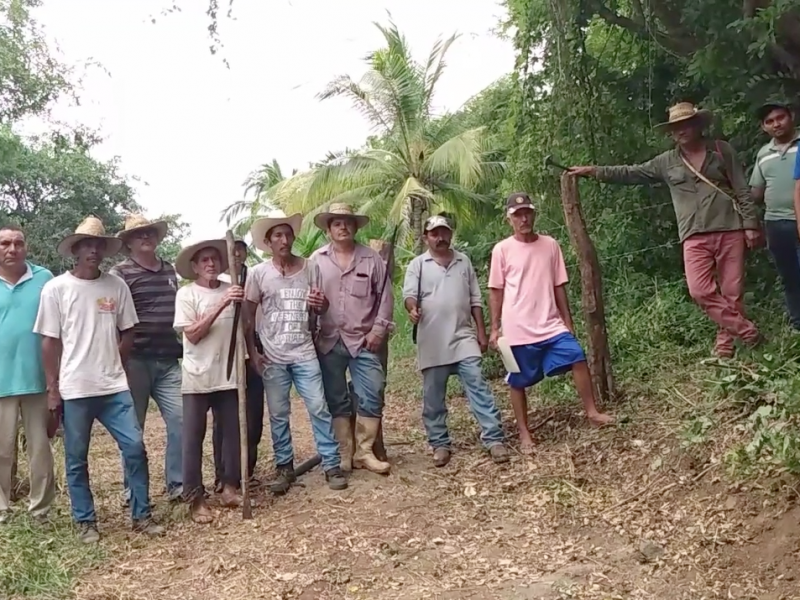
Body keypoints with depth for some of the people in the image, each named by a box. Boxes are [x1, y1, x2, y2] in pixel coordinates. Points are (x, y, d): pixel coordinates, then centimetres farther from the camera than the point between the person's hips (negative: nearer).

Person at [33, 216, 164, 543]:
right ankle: (85, 521, 23)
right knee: (76, 460, 8)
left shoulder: (117, 286, 3)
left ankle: (142, 515, 13)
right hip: (74, 390, -2)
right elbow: (50, 342, -2)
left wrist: (114, 369, 4)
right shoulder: (55, 288, -3)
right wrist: (52, 389, -4)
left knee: (135, 447, 0)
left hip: (114, 387, 2)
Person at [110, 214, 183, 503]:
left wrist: (183, 349, 21)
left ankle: (178, 483, 11)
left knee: (180, 420, 0)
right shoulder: (119, 273, -4)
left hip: (169, 361, 5)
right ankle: (134, 490, 18)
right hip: (135, 360, -5)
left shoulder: (171, 270, 14)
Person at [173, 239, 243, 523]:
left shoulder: (231, 290, 5)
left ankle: (230, 488, 22)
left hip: (228, 375, 4)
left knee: (234, 432, 8)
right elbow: (192, 334, -15)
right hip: (197, 377, -3)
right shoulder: (186, 293, -5)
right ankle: (195, 498, 11)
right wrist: (221, 305, -22)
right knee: (194, 437, 2)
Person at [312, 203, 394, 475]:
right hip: (328, 342, 0)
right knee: (336, 401, 7)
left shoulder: (372, 258, 3)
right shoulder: (316, 260, 3)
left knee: (372, 397, -2)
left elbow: (385, 296, 3)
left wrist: (379, 330, -4)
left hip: (363, 340, 0)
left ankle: (364, 452, 12)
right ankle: (344, 455, 18)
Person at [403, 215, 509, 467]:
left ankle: (494, 439, -4)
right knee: (433, 397, 5)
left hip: (463, 338, 1)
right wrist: (412, 308, -31)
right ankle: (440, 444, 16)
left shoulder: (464, 262, 13)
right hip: (432, 343, -1)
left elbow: (475, 300, 14)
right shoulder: (417, 265, 5)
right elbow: (409, 294, -7)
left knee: (478, 387, -7)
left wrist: (481, 331, 9)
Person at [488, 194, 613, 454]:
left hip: (551, 325, 3)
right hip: (517, 330, -2)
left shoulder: (550, 245, 6)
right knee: (518, 383, 4)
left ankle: (592, 412, 5)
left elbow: (559, 287, 11)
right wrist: (495, 329, -1)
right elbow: (496, 292, 1)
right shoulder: (502, 250, -3)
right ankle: (524, 434, 17)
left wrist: (568, 323, 10)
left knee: (578, 359, -11)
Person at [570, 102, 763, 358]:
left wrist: (750, 224, -2)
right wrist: (594, 171, 1)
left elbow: (742, 190, 5)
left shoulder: (722, 150, 6)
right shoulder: (667, 162, 10)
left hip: (730, 229, -1)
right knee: (701, 291, -13)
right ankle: (746, 331, -1)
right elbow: (630, 173, 9)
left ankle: (725, 342, 10)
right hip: (695, 236, 1)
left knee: (732, 291, 0)